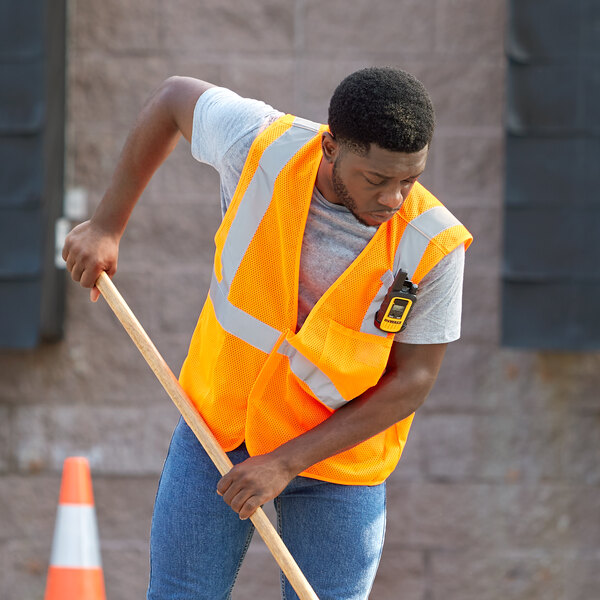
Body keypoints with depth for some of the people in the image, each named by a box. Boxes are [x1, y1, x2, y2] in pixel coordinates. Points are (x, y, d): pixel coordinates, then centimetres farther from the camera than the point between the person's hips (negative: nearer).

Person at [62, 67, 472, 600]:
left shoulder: (434, 245, -23)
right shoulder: (264, 145, -21)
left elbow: (411, 381, -17)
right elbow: (176, 96, 0)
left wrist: (286, 462, -21)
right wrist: (107, 225, 1)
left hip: (339, 451, -2)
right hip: (217, 424, 2)